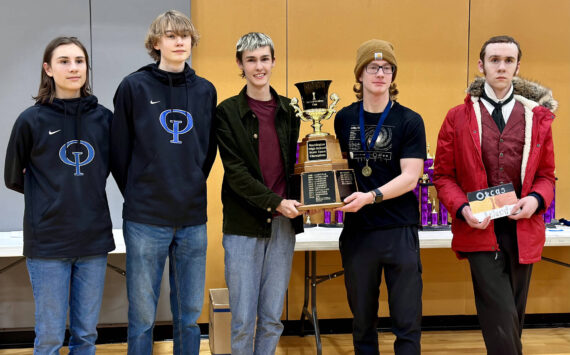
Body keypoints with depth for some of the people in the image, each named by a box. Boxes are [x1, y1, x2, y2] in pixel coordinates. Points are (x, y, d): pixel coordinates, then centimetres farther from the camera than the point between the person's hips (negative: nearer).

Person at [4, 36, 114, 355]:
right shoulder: (32, 120, -4)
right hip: (48, 241, -2)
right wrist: (49, 195, 9)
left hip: (94, 238, 3)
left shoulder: (103, 118, 3)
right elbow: (14, 178, 7)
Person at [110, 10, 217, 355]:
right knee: (142, 316, 5)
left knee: (189, 314, 11)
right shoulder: (134, 87, -2)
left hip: (193, 219, 3)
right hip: (146, 220, -3)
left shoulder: (205, 90, 8)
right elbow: (120, 151, 2)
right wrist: (138, 196, 4)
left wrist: (192, 189, 9)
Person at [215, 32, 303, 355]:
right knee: (243, 319, 2)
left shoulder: (288, 110, 10)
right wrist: (276, 202, -16)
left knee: (273, 317, 10)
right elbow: (235, 171, -9)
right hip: (244, 224, -3)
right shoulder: (228, 112, -2)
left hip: (283, 222, 3)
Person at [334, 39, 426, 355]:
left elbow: (410, 177, -11)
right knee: (362, 320, 13)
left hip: (400, 231, -3)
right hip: (357, 231, 3)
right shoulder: (344, 119, 7)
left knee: (407, 320, 2)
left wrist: (371, 196, -23)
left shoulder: (409, 121, -4)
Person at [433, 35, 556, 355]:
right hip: (480, 230, -3)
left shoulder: (538, 117, 7)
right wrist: (462, 208, -14)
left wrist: (536, 199, -10)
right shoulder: (458, 118, 2)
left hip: (523, 231, 3)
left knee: (514, 316, 15)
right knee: (501, 318, -10)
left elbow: (546, 174, 11)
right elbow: (443, 175, 3)